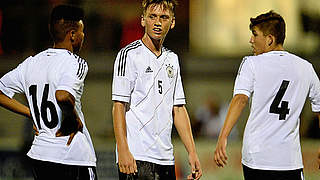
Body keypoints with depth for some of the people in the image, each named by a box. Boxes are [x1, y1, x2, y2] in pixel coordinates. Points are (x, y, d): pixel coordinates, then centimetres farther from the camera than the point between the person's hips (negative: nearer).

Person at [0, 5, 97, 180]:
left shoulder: (30, 64, 10)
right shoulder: (75, 63, -12)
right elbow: (63, 96, -31)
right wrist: (74, 120, -13)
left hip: (39, 153, 7)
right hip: (74, 156, -7)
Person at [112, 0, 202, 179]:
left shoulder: (172, 59, 16)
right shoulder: (129, 55, -4)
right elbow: (119, 106, -9)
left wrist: (192, 152, 10)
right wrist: (123, 151, -18)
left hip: (166, 158, 7)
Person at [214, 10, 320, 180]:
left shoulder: (252, 63, -1)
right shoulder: (306, 68, 9)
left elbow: (240, 99, -16)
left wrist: (222, 138, -23)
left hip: (254, 156, -1)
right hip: (289, 159, 1)